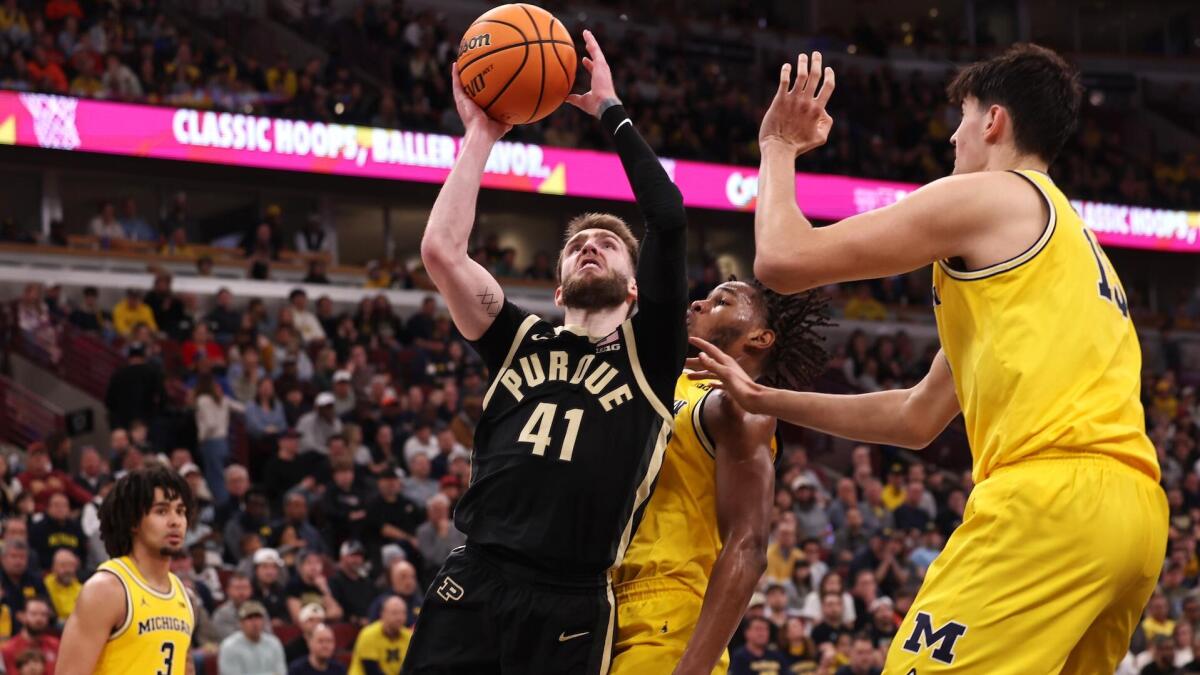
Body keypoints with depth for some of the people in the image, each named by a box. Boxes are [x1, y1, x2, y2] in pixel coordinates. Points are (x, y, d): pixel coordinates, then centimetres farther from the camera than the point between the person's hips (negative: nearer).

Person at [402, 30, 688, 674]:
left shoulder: (647, 351, 11)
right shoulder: (522, 341, 19)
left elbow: (669, 218, 0)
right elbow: (440, 249, 8)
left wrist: (611, 111, 9)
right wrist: (480, 134, 14)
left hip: (570, 602, -2)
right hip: (472, 580, 2)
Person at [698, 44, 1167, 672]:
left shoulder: (987, 196, 4)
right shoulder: (1066, 233, 32)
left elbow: (782, 260, 0)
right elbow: (918, 418, 34)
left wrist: (777, 148, 19)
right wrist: (764, 400, 38)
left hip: (1052, 494, -9)